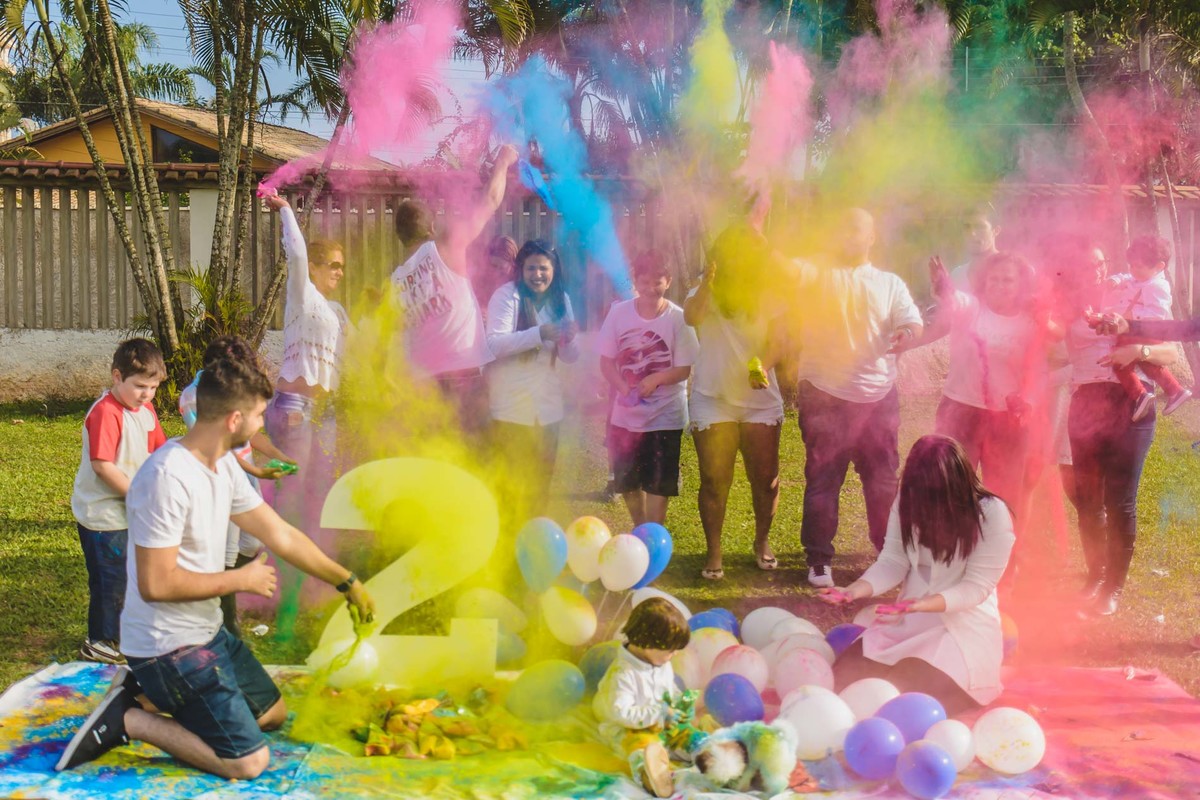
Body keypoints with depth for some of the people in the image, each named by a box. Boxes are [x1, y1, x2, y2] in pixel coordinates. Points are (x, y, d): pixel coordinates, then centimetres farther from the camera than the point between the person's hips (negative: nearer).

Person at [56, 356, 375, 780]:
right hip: (168, 647, -9)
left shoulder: (224, 466, 3)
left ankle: (147, 692, 17)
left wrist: (347, 582, 16)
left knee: (273, 713, 21)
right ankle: (126, 719, -1)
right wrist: (241, 579, -15)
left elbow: (281, 536, 12)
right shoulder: (167, 478, -26)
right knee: (248, 761, -12)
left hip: (209, 632, 9)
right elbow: (156, 583, -27)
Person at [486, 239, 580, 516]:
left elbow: (570, 357, 7)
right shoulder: (506, 296, -9)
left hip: (547, 406, 5)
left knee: (541, 479, 14)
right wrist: (540, 333, -31)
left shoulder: (560, 300, 7)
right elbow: (494, 344, -22)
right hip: (511, 407, -5)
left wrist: (568, 339, -16)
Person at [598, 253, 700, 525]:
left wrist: (657, 379, -29)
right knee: (626, 481, 15)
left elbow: (684, 369, -10)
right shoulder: (619, 312, -6)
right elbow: (606, 362, -3)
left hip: (665, 415, -3)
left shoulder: (678, 318, -12)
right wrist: (625, 390, -20)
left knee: (658, 484, 0)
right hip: (626, 413, 3)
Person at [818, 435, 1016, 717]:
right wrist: (856, 590, -24)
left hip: (965, 625, -4)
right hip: (908, 620, 4)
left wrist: (921, 604, -32)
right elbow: (893, 562, -4)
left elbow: (975, 587, -17)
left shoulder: (992, 514, -17)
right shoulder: (907, 504, -3)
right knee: (841, 680, -12)